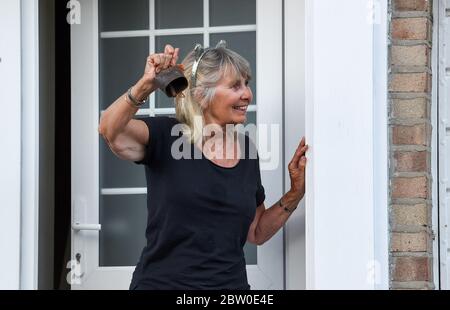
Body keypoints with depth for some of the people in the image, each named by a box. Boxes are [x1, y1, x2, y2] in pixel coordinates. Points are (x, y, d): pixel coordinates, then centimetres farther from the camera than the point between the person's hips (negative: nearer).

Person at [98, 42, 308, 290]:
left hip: (230, 284, 4)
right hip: (161, 282, -4)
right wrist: (145, 86, -39)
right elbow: (110, 131, -28)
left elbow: (256, 233, 12)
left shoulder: (246, 148, 5)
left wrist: (296, 192, 1)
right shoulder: (166, 136, -8)